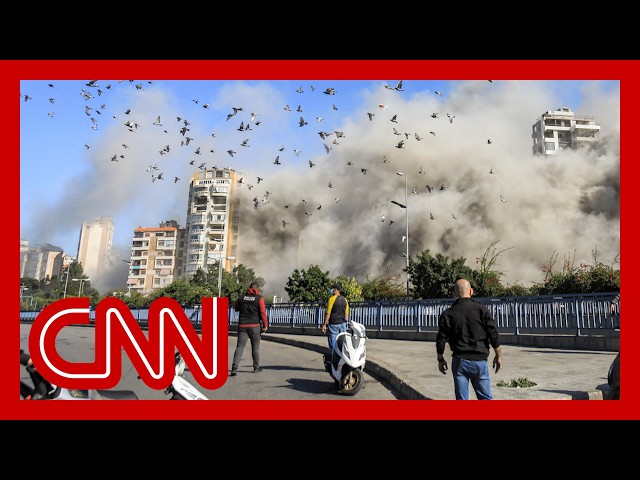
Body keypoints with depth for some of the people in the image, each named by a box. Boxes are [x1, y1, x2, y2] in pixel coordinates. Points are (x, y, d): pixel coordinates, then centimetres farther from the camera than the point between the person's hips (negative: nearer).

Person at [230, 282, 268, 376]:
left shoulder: (241, 297, 6)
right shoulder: (259, 298, -3)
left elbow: (235, 307, 22)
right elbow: (263, 312, -8)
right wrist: (265, 325, -1)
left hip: (242, 326, 2)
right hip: (255, 326, -2)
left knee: (240, 347, 0)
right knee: (255, 347, 11)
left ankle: (234, 368, -11)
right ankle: (256, 367, 21)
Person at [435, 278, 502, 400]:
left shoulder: (447, 314, -3)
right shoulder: (481, 310, -4)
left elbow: (441, 340, 0)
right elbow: (494, 335, -4)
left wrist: (440, 359, 14)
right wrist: (498, 356, 7)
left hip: (459, 361, 0)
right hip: (480, 360, 0)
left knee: (462, 398, 7)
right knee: (485, 397, 13)